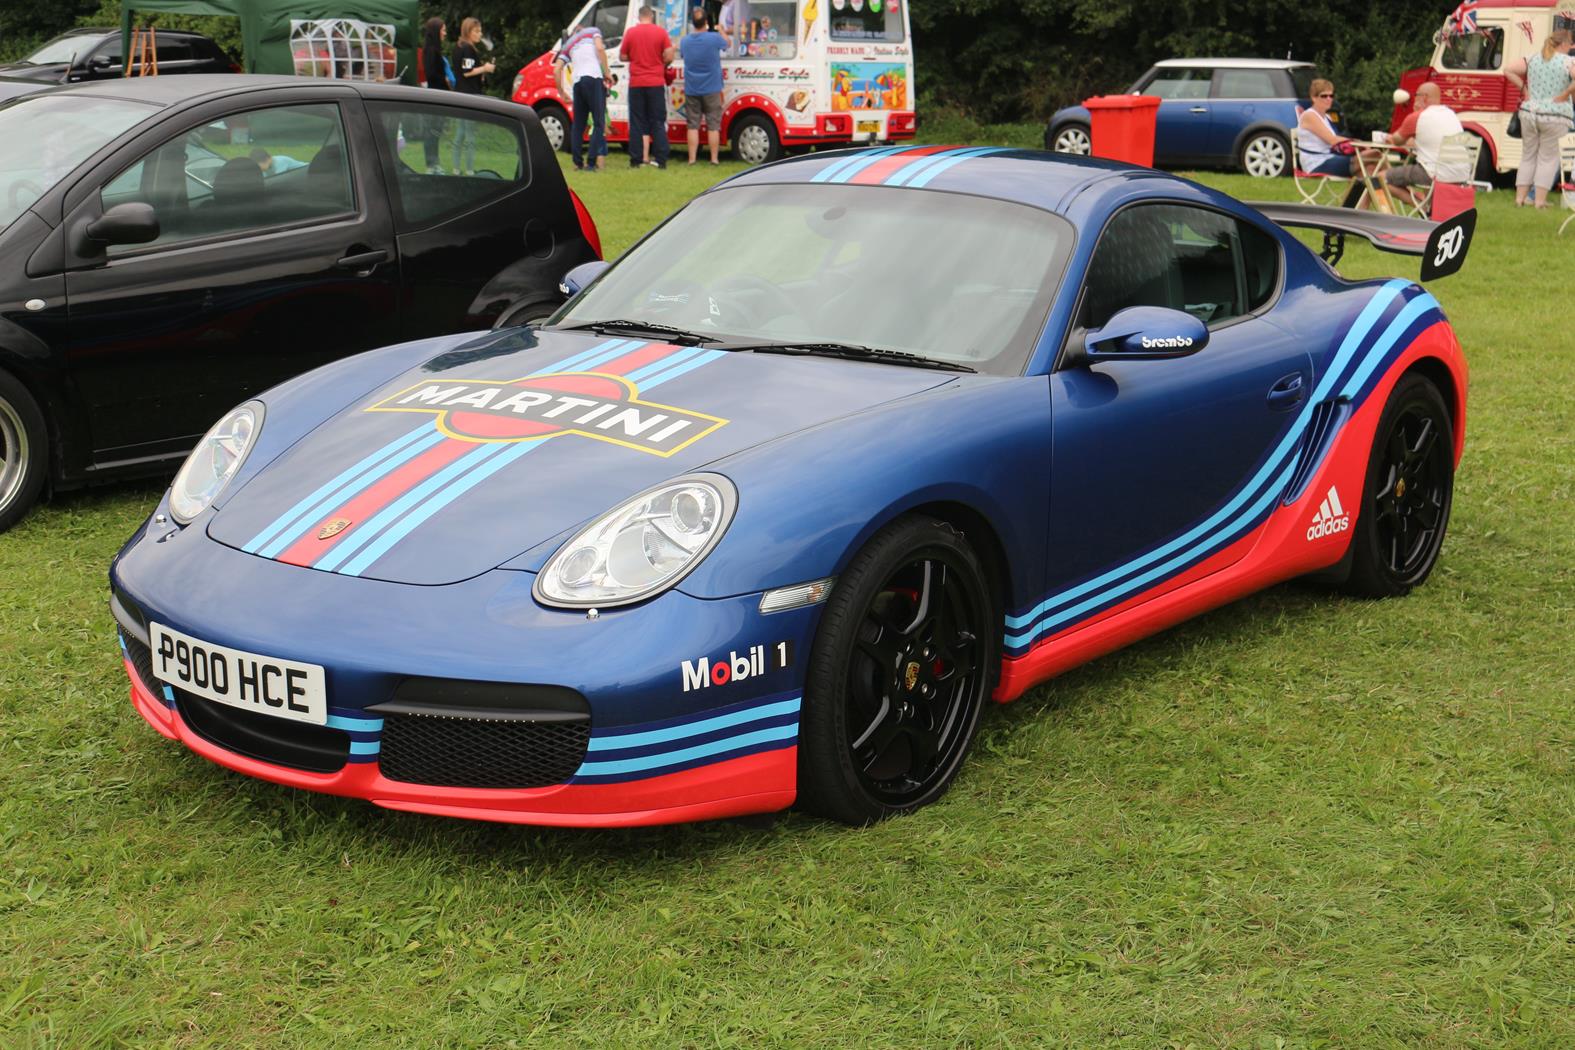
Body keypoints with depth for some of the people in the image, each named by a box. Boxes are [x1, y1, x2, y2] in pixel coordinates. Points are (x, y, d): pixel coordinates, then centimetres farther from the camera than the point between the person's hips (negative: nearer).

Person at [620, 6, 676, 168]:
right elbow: (669, 56, -7)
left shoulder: (630, 33, -1)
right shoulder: (661, 32, -3)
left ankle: (636, 159, 4)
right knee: (658, 122, 5)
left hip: (636, 83, 1)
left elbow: (623, 56, 5)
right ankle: (660, 159, 0)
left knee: (637, 123, 6)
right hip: (656, 83, -1)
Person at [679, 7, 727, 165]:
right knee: (713, 125, 4)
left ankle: (692, 159, 5)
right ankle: (714, 159, 5)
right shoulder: (715, 38, -12)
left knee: (693, 125, 7)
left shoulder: (685, 41, 0)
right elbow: (727, 45, 8)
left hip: (691, 90, 3)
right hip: (711, 89, -3)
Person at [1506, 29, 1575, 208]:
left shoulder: (1532, 59, 7)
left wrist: (1524, 89, 7)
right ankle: (1540, 199, 2)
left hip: (1529, 112, 4)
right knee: (1548, 157, 6)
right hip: (1554, 116, -4)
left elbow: (1508, 71, 7)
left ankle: (1520, 196, 14)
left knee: (1528, 155, 15)